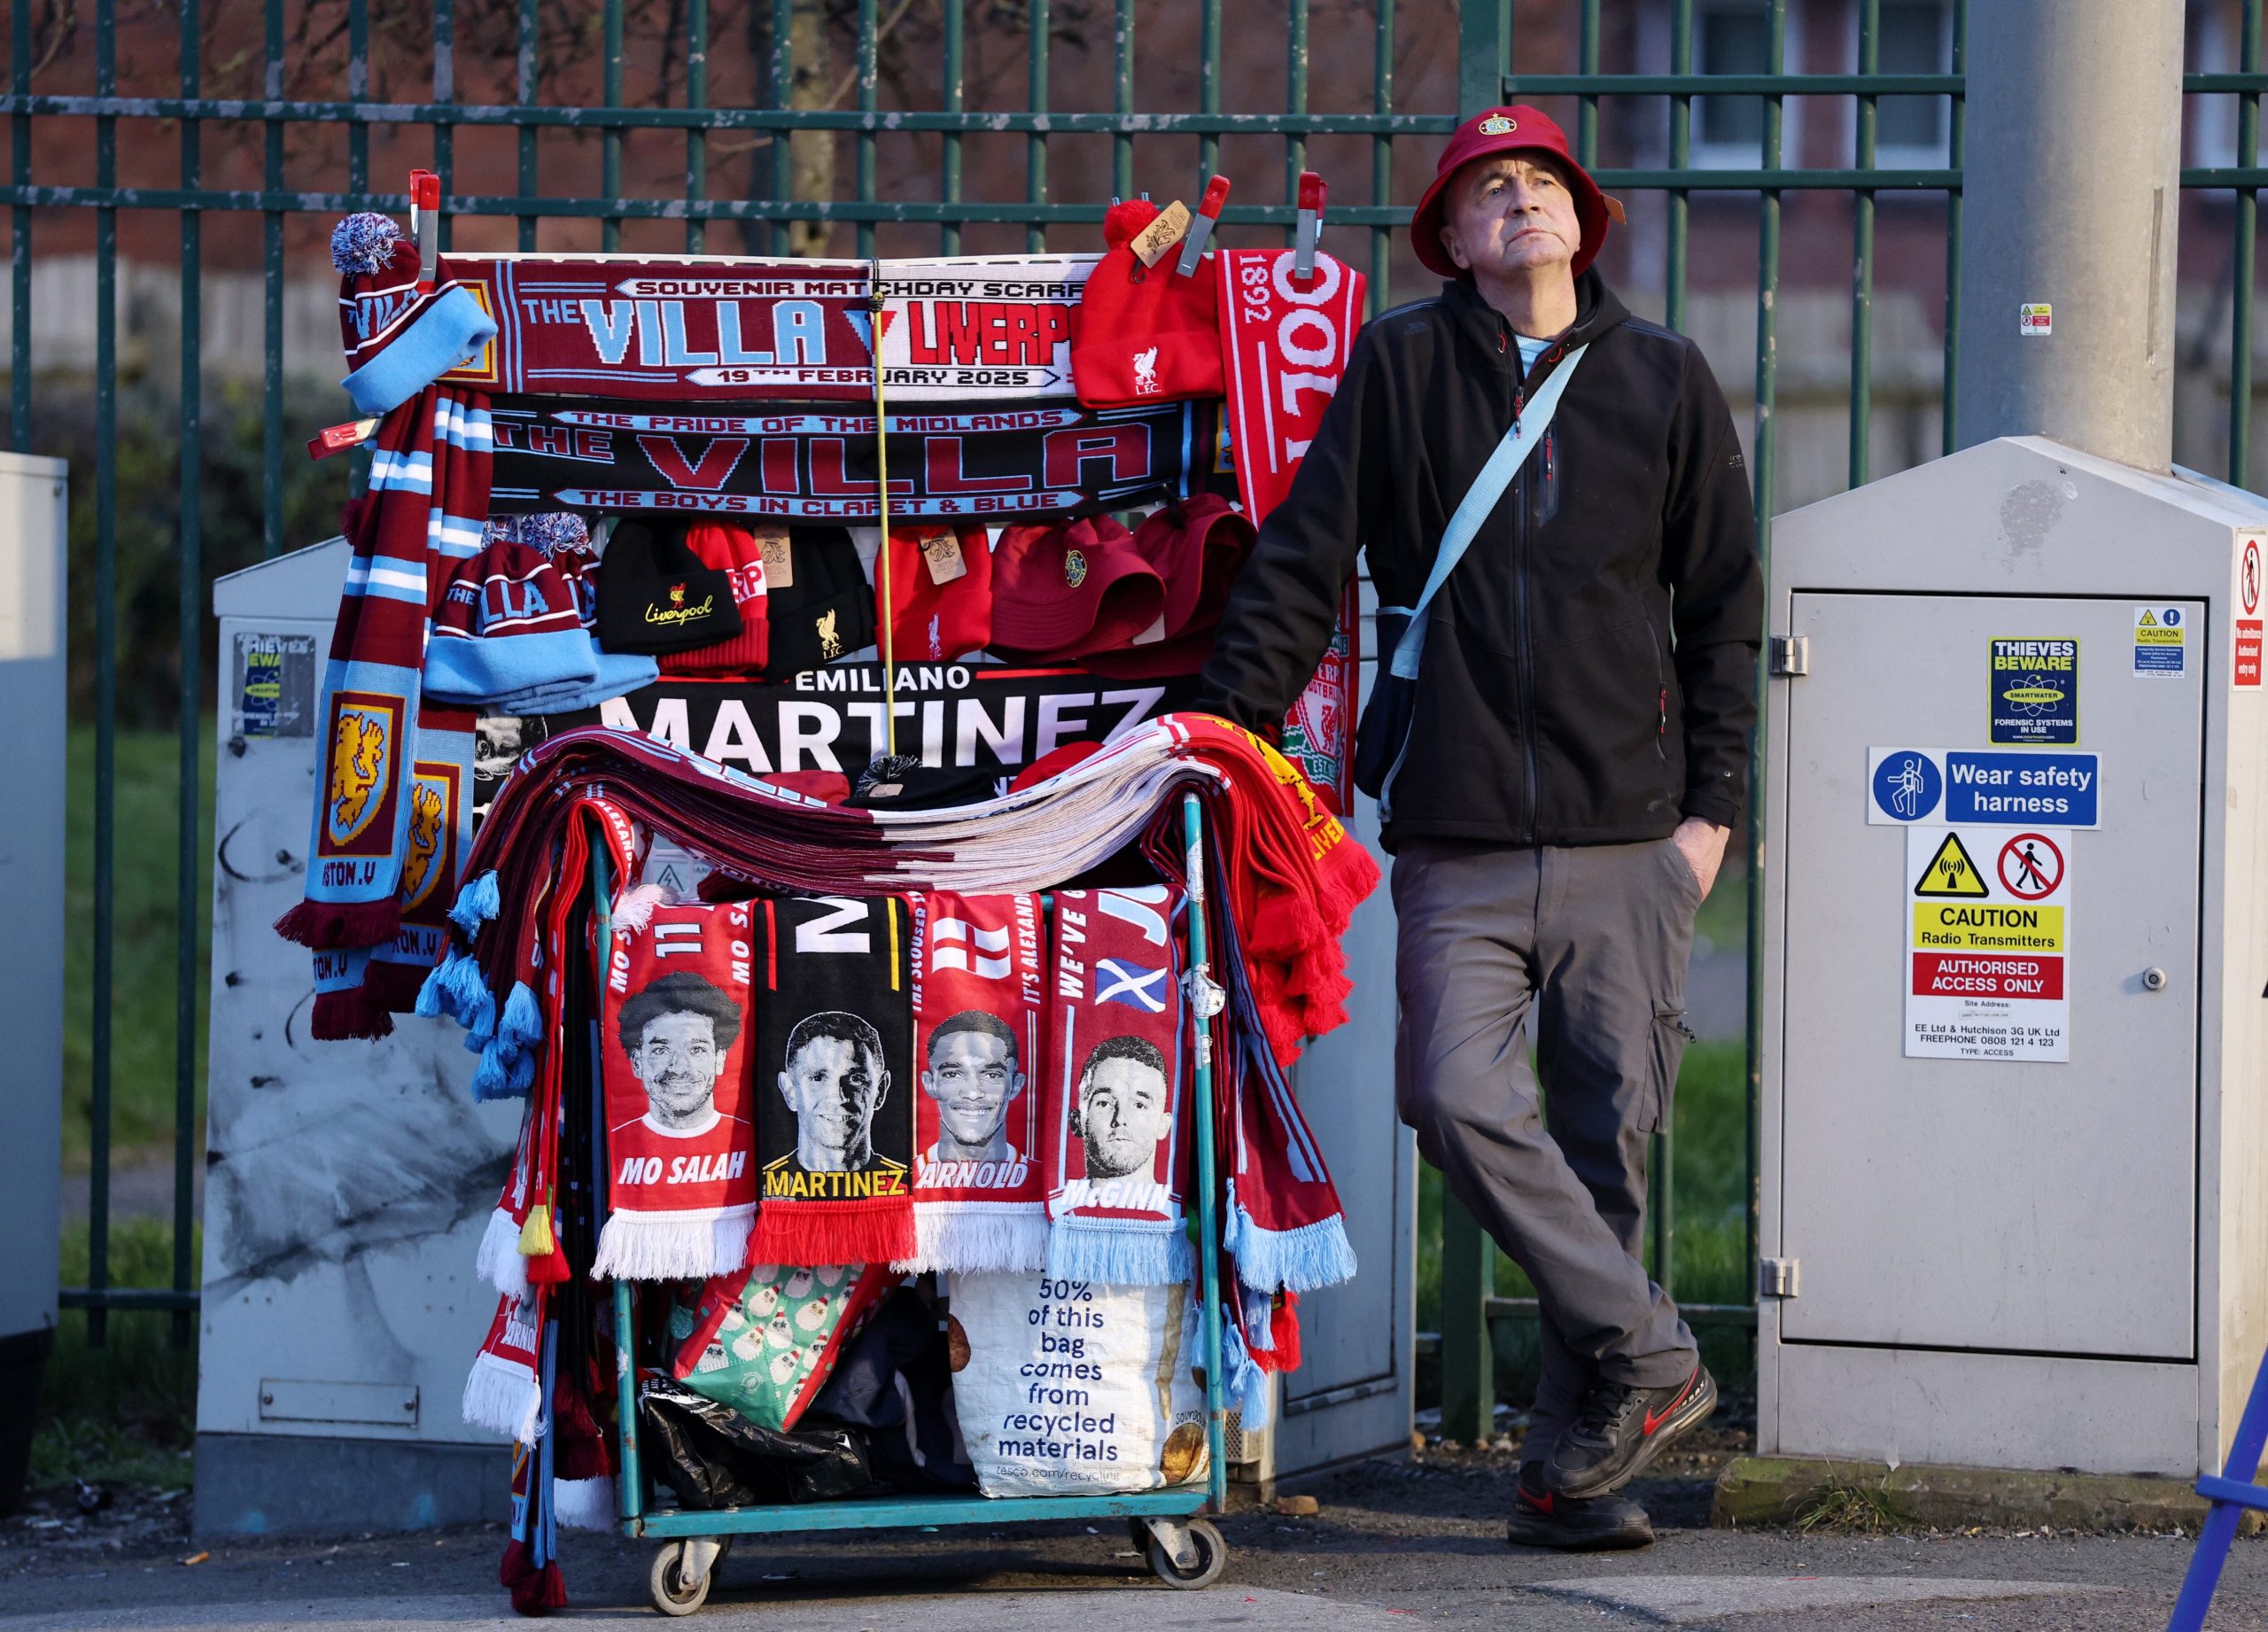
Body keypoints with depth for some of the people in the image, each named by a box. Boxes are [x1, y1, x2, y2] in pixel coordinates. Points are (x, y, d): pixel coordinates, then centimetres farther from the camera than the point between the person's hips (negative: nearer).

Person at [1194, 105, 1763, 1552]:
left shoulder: (1666, 381, 10)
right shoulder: (1400, 370, 7)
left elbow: (1723, 604, 12)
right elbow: (1304, 564, 8)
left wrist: (1711, 798, 5)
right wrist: (1224, 727, 0)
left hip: (1626, 834, 1)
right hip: (1460, 834, 0)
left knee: (1606, 1133, -1)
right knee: (1461, 1099, -18)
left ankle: (1573, 1461, 6)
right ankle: (1646, 1355, -8)